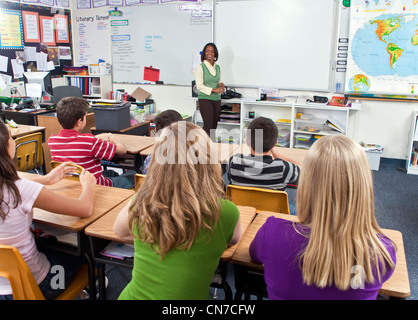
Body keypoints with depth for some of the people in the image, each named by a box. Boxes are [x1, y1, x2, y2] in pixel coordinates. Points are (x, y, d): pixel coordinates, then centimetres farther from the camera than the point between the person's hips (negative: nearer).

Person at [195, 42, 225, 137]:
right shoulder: (201, 67, -5)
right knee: (208, 124, -13)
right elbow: (199, 86, -11)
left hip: (216, 99, 6)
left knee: (214, 125, 6)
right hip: (205, 99, -6)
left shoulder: (217, 67, 12)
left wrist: (221, 85, -3)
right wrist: (214, 90, -18)